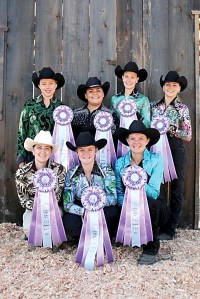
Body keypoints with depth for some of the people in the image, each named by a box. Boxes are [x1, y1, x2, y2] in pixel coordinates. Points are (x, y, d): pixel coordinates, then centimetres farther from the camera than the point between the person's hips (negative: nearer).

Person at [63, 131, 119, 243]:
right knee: (69, 223, -31)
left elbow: (113, 198, -16)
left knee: (113, 212, -32)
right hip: (80, 214, 1)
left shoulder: (107, 171, -6)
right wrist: (84, 212, -32)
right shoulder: (71, 174, -4)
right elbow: (67, 204, -13)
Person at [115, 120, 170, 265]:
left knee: (147, 202, -35)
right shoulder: (120, 162, 0)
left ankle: (151, 247, -9)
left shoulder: (156, 159, -9)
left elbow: (153, 193, -18)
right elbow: (119, 193, -3)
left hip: (152, 209, -2)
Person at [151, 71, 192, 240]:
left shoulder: (183, 109, 2)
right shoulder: (154, 105, 8)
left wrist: (170, 127, -15)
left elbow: (188, 136, -2)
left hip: (176, 150, -2)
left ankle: (170, 229, 16)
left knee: (176, 190, 4)